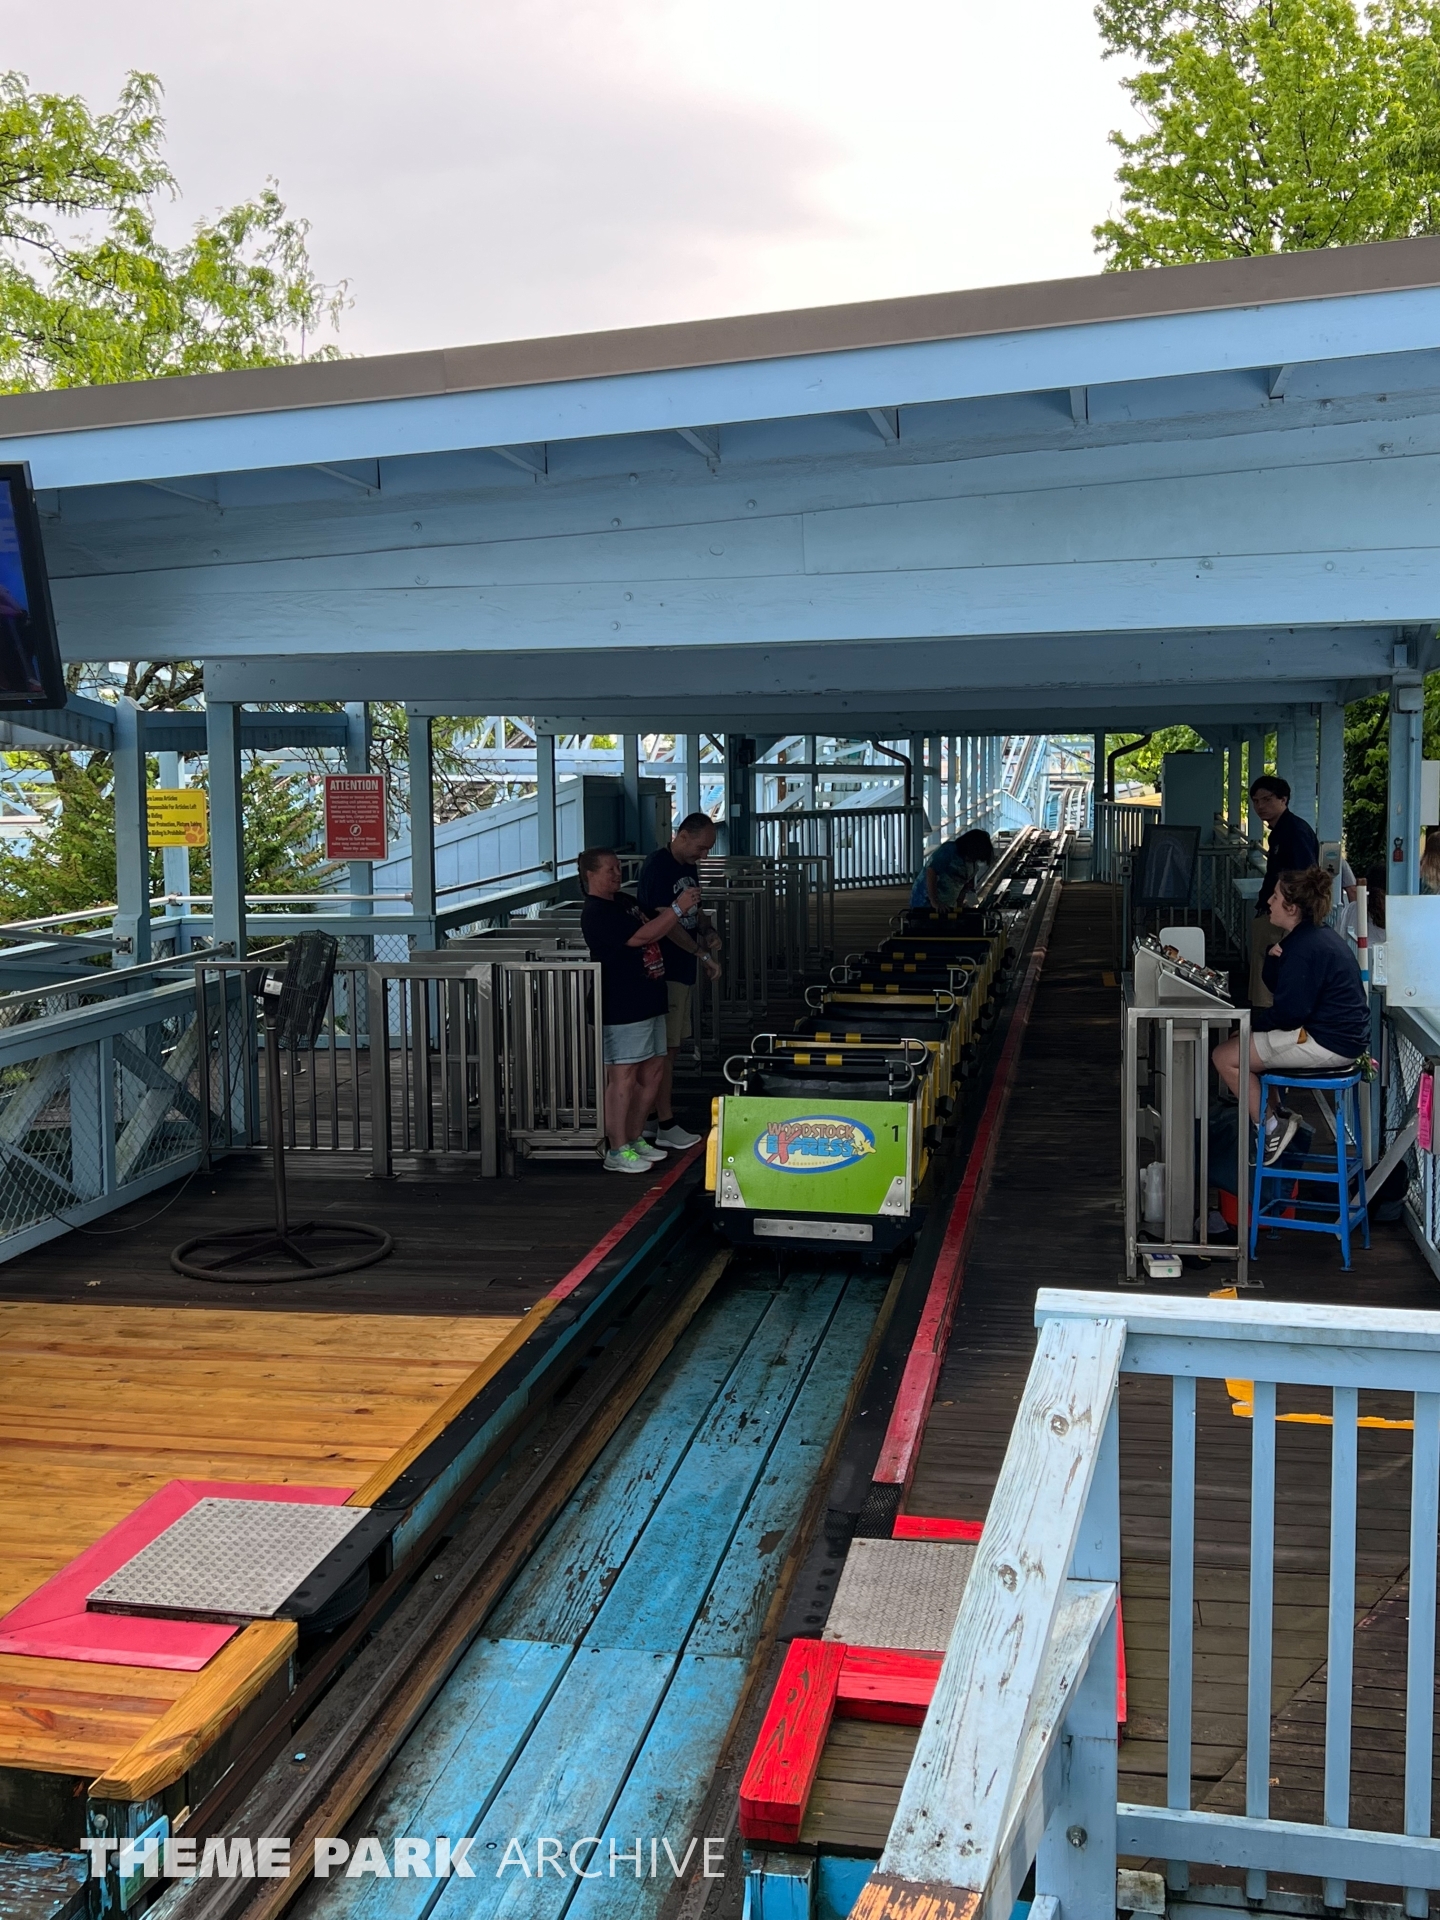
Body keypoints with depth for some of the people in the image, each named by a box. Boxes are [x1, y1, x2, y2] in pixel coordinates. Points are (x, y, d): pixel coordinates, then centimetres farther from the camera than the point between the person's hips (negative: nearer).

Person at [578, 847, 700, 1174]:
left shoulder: (625, 901, 16)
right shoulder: (595, 913, -14)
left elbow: (655, 929, 25)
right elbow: (642, 936, -21)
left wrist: (681, 909, 10)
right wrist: (678, 907, -19)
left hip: (648, 1001, 10)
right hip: (621, 1008, -10)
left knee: (652, 1070, 13)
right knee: (623, 1076, -7)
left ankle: (633, 1139, 24)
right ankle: (617, 1152, -1)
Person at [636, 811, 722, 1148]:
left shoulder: (689, 867, 13)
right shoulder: (658, 867, -16)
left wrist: (707, 931, 4)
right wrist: (702, 953, -17)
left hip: (683, 969, 9)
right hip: (663, 970, -9)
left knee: (672, 1046, 12)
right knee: (665, 1048, -5)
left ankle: (664, 1118, 20)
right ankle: (665, 1126, 0)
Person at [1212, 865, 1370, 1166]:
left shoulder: (1304, 948, -21)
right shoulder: (1316, 935, 12)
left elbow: (1288, 1012, -22)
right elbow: (1277, 987, 14)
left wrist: (1251, 1020, -7)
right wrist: (1274, 958, -4)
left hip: (1328, 1045, -11)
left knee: (1225, 1057, -9)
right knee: (1240, 1039, 24)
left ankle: (1272, 1129, 0)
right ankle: (1274, 1116, 21)